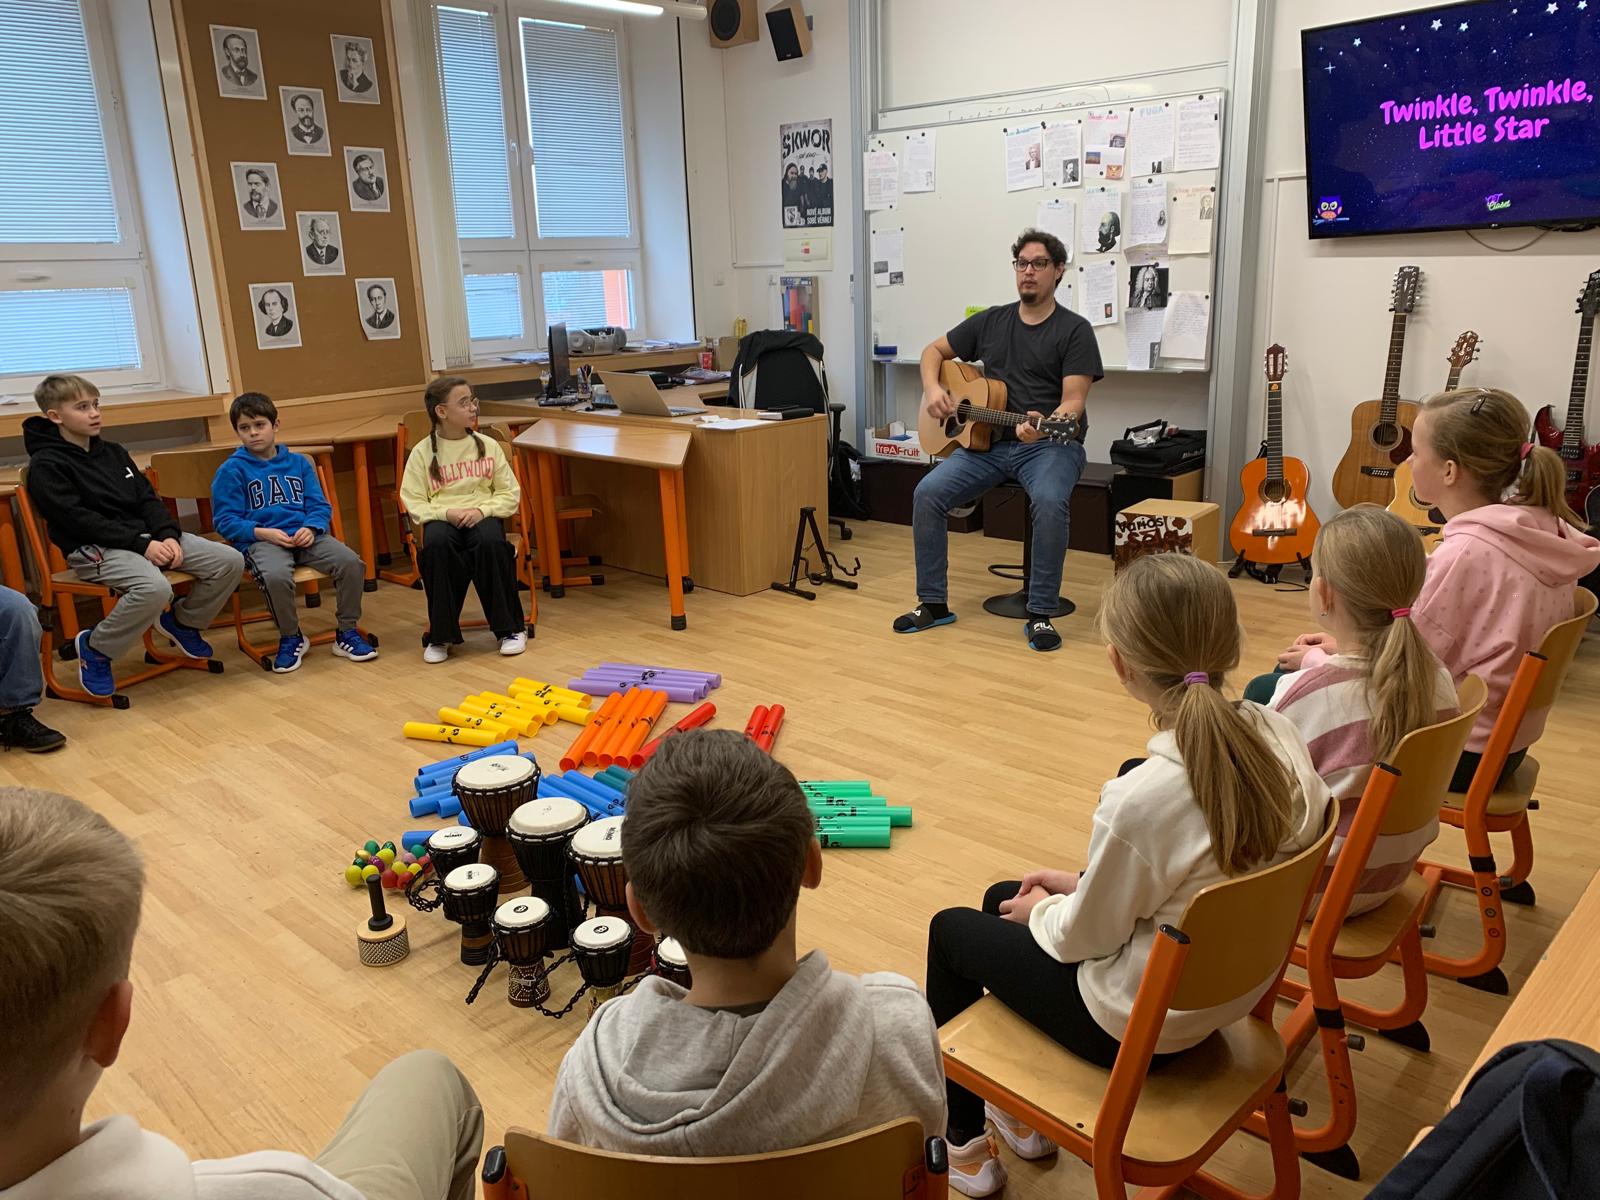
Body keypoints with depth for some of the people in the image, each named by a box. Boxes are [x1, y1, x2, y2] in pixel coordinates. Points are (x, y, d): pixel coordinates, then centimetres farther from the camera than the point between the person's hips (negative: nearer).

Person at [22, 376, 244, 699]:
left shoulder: (113, 452, 17)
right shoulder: (45, 466, -4)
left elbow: (147, 498, 12)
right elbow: (79, 520, -14)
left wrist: (168, 535, -8)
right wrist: (142, 545, -20)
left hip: (145, 536, 7)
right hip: (93, 548, -7)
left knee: (230, 561, -10)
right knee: (154, 587, -37)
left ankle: (182, 622, 14)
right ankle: (94, 648, -11)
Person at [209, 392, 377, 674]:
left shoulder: (299, 463, 17)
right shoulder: (231, 471, 6)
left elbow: (320, 506, 12)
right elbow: (224, 520, 1)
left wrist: (311, 528, -10)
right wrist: (262, 532, -14)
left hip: (304, 535, 3)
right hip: (260, 541, -3)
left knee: (351, 562, -23)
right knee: (276, 576, -37)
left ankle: (347, 632, -3)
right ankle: (291, 638, -9)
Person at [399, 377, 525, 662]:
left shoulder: (488, 445, 7)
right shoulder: (422, 452, 3)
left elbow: (510, 493, 7)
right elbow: (413, 502, 2)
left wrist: (482, 510, -11)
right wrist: (446, 513, -16)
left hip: (482, 515, 1)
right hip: (441, 518, 0)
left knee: (491, 542, -35)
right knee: (436, 544, -35)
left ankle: (511, 628, -18)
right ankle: (440, 635, -21)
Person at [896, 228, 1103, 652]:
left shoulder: (1074, 330, -2)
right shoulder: (990, 321, 12)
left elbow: (1074, 400, -12)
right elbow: (934, 351, 21)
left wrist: (1046, 425, -33)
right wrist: (932, 388, 0)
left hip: (1050, 443, -4)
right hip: (988, 442, 4)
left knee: (1049, 502, -36)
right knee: (928, 492, -18)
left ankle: (1040, 614, -22)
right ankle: (933, 603, -6)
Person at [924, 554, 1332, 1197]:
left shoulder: (1141, 799, -36)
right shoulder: (1280, 735, -13)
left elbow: (1084, 935, -19)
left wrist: (1042, 909, 2)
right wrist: (1084, 883, 4)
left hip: (1137, 1025, -7)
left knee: (949, 931, 17)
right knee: (1002, 897, 26)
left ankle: (961, 1145, 34)